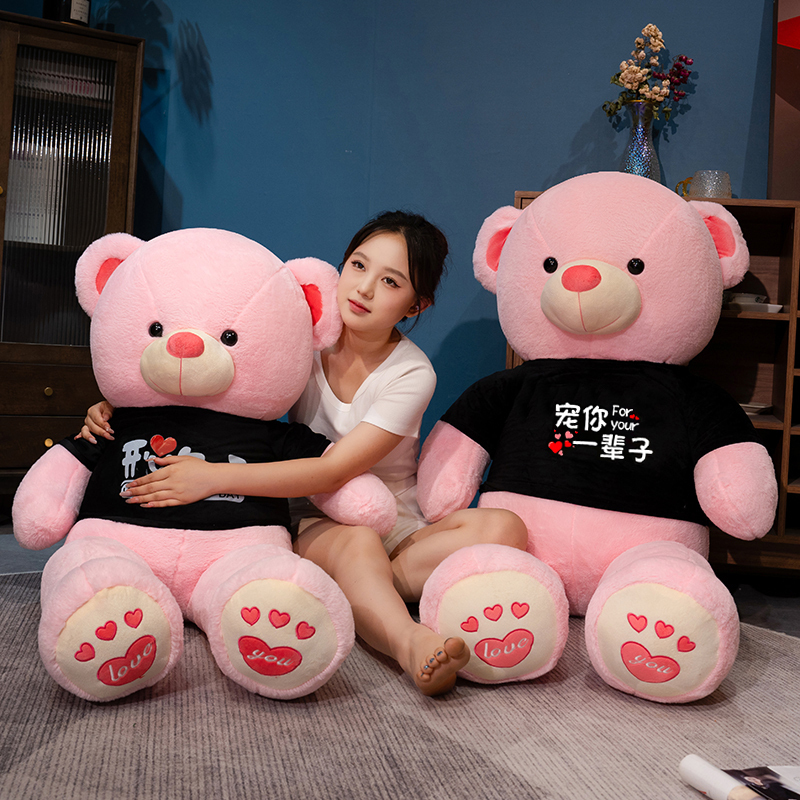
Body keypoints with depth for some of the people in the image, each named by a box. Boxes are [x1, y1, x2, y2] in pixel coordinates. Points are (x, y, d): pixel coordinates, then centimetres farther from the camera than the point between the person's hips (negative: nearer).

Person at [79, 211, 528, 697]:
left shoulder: (411, 374, -12)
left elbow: (333, 472, -21)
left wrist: (215, 477, -27)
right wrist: (120, 407, -7)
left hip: (397, 532, 0)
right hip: (315, 527, 0)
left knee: (502, 529, -27)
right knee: (355, 543, -37)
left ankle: (367, 586, -38)